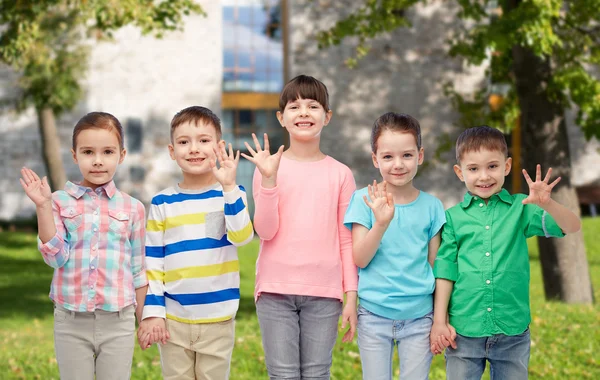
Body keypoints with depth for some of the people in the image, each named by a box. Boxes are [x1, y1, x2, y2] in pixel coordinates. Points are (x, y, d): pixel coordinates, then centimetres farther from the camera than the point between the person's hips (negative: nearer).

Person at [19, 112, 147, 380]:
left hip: (118, 321, 0)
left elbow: (139, 270, 8)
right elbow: (55, 257, -9)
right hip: (71, 320, 0)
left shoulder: (132, 208, 2)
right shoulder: (60, 202, -1)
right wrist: (43, 207, -17)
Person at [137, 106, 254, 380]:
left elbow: (242, 237, -19)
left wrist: (229, 187, -27)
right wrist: (152, 312, -2)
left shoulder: (230, 194, 0)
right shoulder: (162, 203, 2)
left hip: (218, 319, -1)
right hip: (173, 320, 1)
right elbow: (153, 261, 4)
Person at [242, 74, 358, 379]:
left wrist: (351, 296, 1)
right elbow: (265, 231, -6)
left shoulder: (339, 174, 4)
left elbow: (346, 241, 6)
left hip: (323, 292, 1)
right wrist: (268, 178, -15)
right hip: (276, 289, 0)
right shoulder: (270, 167, 2)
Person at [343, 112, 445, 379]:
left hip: (419, 317, 1)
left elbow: (436, 265, 6)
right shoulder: (365, 200, -3)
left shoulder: (431, 206, 2)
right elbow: (359, 259, -9)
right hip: (374, 315, -1)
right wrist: (382, 222, -24)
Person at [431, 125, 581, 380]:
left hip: (513, 332, 0)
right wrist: (439, 321, -1)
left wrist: (547, 204, -27)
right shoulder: (453, 217, 2)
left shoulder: (521, 209, 1)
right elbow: (445, 270, 2)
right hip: (464, 331, 0)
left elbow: (572, 227, -8)